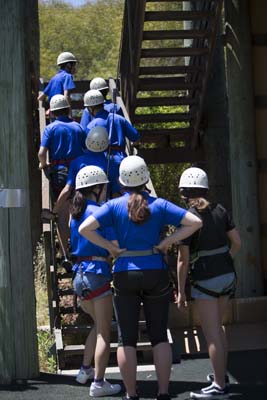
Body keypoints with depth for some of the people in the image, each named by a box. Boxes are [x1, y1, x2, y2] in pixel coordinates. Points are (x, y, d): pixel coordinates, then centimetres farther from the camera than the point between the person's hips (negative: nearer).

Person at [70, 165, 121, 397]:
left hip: (80, 274, 8)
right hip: (97, 273, -8)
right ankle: (99, 383, -2)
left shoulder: (76, 214, 13)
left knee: (99, 325, 26)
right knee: (104, 332, 0)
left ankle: (86, 369, 30)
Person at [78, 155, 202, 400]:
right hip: (156, 273, 1)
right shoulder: (159, 205, 0)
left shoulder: (114, 206, -2)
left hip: (125, 276, -1)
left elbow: (85, 228, -13)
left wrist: (111, 247, -5)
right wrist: (167, 242, -3)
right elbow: (195, 222, -5)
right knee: (159, 336, 7)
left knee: (127, 339, 4)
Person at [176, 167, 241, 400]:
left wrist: (181, 292, -6)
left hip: (205, 280, -6)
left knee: (212, 335, -1)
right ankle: (221, 375, 32)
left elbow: (183, 260, -12)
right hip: (228, 275, 6)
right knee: (217, 328, 23)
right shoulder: (220, 211, 3)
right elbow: (236, 243, 5)